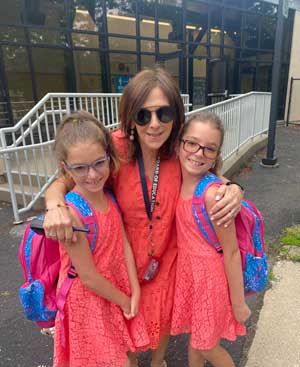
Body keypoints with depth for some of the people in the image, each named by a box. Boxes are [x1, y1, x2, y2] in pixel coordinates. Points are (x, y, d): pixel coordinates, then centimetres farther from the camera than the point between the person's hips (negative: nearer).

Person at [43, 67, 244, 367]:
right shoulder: (116, 149, -24)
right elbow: (63, 182, -13)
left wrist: (234, 191, -25)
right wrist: (55, 205, -36)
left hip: (167, 256, 2)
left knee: (164, 316, 24)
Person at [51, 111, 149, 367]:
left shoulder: (109, 197, -9)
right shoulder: (70, 212, -30)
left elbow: (124, 245, -6)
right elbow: (89, 277, -23)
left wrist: (135, 293, -7)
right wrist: (125, 300, -9)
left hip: (118, 291, 6)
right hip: (88, 299, -5)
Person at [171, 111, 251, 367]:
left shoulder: (212, 193, -27)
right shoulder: (179, 182, -8)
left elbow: (231, 252, -19)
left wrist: (238, 303, -11)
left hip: (210, 275, -5)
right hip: (186, 270, 6)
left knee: (206, 346, 18)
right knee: (195, 336, 27)